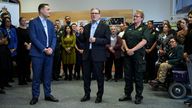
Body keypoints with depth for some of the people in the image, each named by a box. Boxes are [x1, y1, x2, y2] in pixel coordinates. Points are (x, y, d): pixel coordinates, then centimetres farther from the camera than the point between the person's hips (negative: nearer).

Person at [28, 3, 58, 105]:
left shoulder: (50, 23, 13)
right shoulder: (33, 22, -4)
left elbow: (54, 37, 10)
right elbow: (33, 38, -12)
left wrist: (51, 48, -7)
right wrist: (44, 49, -16)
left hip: (49, 53, 5)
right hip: (37, 53, -5)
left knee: (48, 75, 9)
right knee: (37, 76, 2)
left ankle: (47, 94, 20)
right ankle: (35, 96, 12)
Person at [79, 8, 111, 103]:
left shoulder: (105, 27, 0)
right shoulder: (86, 27, 14)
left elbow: (107, 40, -9)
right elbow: (83, 40, 11)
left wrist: (96, 40, -18)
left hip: (98, 55, -4)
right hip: (87, 55, 5)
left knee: (99, 76, 4)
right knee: (86, 76, 10)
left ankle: (99, 96, 18)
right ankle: (87, 94, 24)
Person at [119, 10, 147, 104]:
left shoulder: (144, 28, -2)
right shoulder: (129, 28, 13)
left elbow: (144, 41, -14)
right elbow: (124, 39, 9)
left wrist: (133, 50, -18)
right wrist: (127, 49, -8)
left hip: (138, 55, -5)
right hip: (128, 54, 5)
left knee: (138, 76, 3)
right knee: (127, 75, 10)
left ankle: (139, 96, 14)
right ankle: (127, 94, 22)